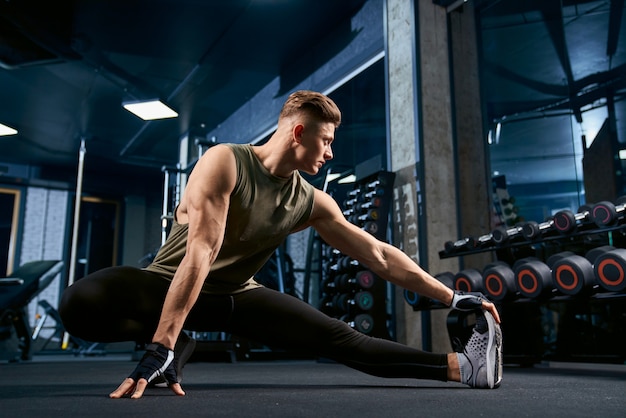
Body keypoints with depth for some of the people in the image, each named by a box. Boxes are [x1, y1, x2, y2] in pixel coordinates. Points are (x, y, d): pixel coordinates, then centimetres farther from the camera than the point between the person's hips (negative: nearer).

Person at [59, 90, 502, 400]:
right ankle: (173, 343, -14)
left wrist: (452, 297, -5)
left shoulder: (313, 203, -5)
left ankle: (462, 366, -12)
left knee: (342, 339, -13)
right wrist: (160, 347, -35)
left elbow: (379, 255, -3)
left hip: (235, 295, 3)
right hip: (169, 285, -3)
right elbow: (201, 251, -31)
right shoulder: (226, 162, -20)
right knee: (81, 301, -34)